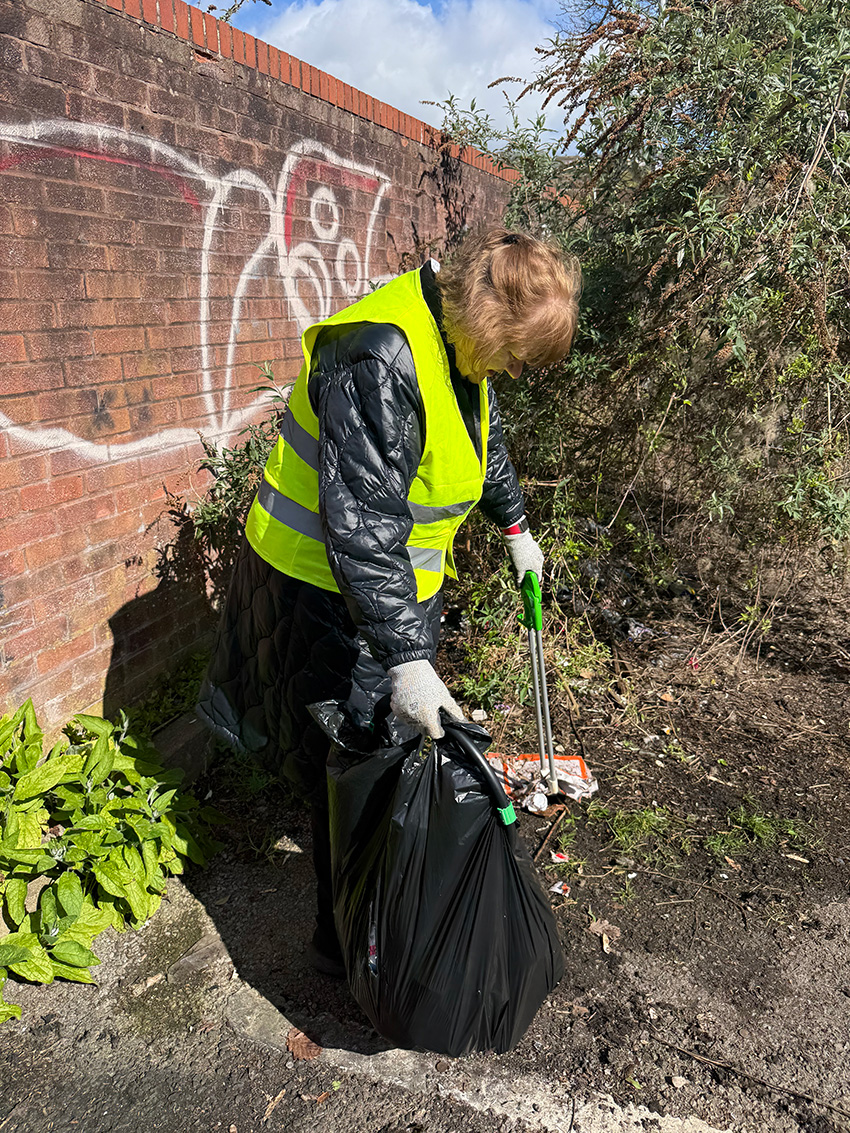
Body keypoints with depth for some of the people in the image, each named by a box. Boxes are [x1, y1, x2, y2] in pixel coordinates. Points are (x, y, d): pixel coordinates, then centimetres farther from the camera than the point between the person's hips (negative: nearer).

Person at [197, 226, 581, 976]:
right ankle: (344, 942, 22)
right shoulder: (379, 359, -30)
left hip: (403, 577, 9)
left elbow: (485, 445, 22)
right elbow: (362, 527, -34)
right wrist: (406, 658, -34)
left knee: (412, 744, 21)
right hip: (331, 588, -9)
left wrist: (515, 527, 30)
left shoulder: (462, 340, 3)